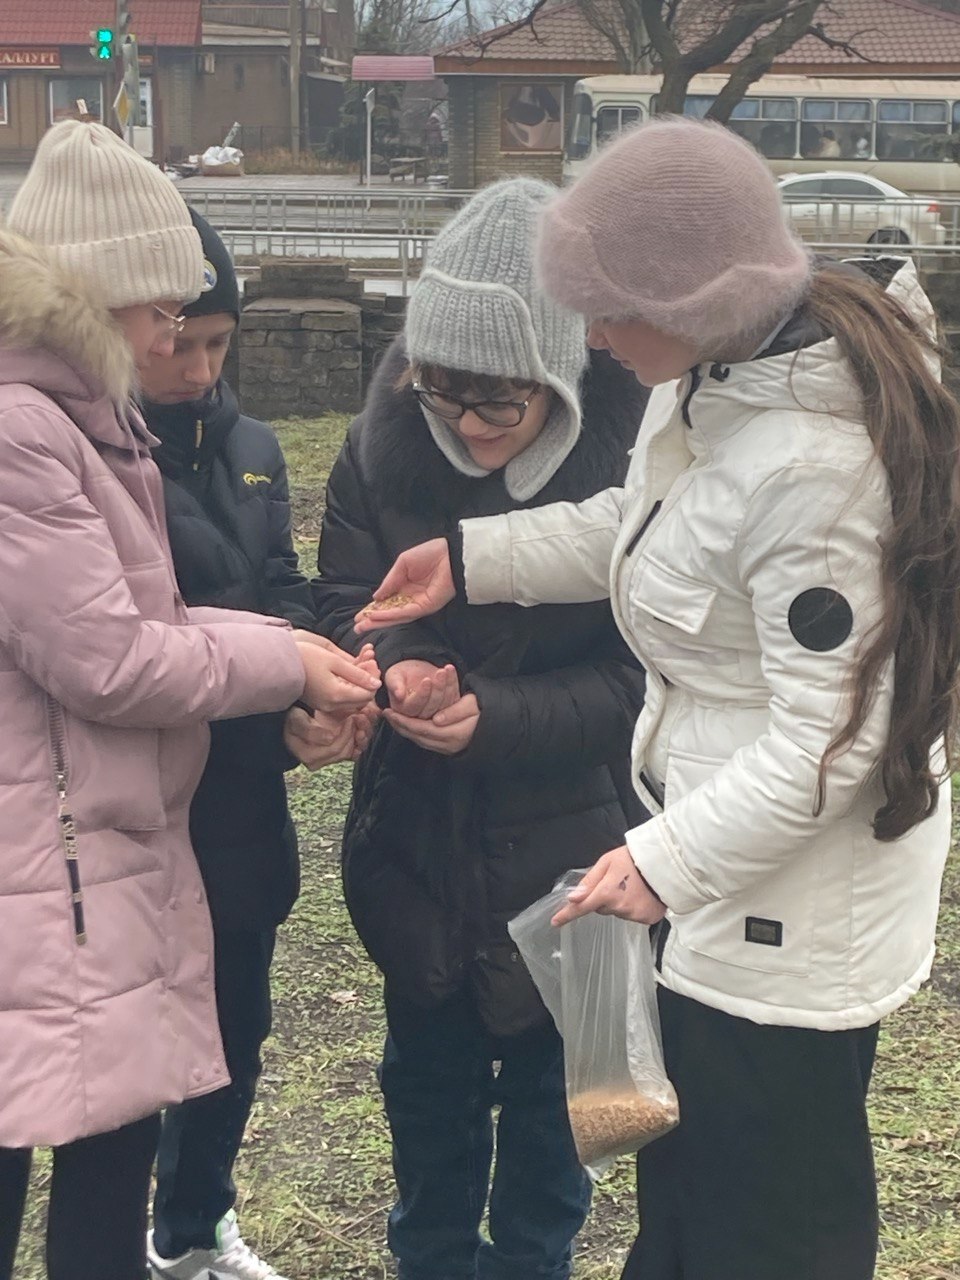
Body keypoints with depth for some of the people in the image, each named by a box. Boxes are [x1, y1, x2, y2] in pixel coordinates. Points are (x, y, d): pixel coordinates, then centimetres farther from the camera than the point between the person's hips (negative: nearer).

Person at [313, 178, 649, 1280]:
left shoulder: (631, 455, -21)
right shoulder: (385, 443, -11)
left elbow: (643, 671, -16)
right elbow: (342, 596, -3)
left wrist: (496, 716, -28)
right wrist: (392, 667, -26)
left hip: (565, 845, -2)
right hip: (415, 836, 3)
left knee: (545, 1086, 18)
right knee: (428, 1076, 20)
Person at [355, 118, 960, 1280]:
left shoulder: (812, 470, -32)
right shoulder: (724, 363, -4)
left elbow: (833, 738, -27)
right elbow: (638, 525, 14)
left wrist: (669, 862, -21)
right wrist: (471, 557, 9)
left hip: (795, 895, -9)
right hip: (723, 843, 10)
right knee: (683, 1182, 27)